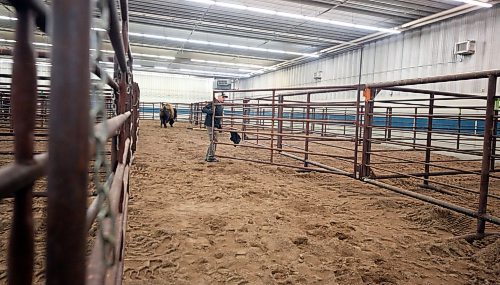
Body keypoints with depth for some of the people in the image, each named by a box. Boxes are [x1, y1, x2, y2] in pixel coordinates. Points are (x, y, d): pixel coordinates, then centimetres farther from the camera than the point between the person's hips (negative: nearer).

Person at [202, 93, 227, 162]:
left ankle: (208, 156, 24)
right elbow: (203, 109, -19)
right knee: (214, 140, -7)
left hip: (215, 125, 10)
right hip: (211, 125, -10)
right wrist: (211, 111, -34)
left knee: (213, 141, 14)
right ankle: (211, 157, 1)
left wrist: (220, 125, 18)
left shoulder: (221, 107, 16)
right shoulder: (213, 103, -12)